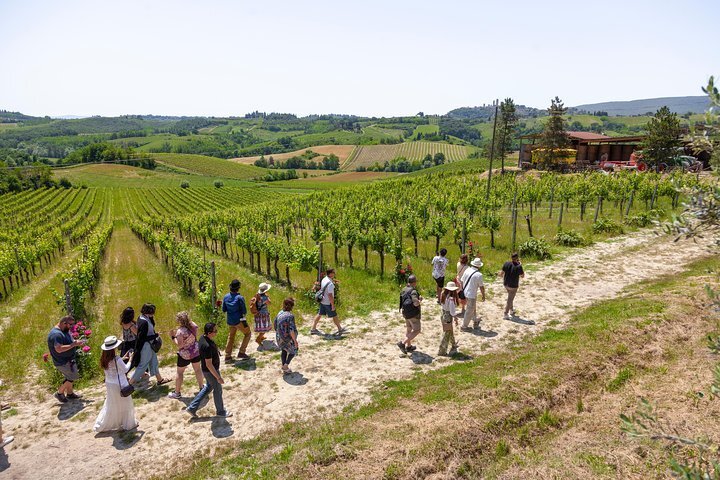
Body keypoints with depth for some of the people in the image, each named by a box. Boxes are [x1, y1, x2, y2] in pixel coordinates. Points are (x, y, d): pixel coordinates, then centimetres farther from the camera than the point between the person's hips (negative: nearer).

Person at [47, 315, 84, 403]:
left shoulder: (64, 331, 5)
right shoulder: (56, 334, -27)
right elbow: (59, 349, -35)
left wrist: (76, 343, 0)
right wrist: (74, 344, -31)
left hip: (68, 359, 10)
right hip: (62, 362, -10)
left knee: (70, 377, 19)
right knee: (72, 377, -1)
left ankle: (69, 393, 34)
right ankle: (59, 393, 16)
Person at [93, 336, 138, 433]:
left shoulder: (104, 359, -6)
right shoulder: (117, 360, -26)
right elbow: (125, 369, -13)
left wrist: (122, 359, 11)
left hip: (109, 385, 7)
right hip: (119, 385, -7)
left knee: (110, 405, 23)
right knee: (125, 404, 12)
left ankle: (100, 426, 29)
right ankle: (129, 424, 26)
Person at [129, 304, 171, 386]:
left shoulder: (142, 317, -3)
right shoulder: (144, 322, -31)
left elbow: (152, 325, 10)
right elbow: (143, 338, -27)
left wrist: (151, 317, -2)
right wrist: (156, 335, -20)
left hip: (149, 345, 10)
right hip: (145, 347, -10)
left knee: (154, 362, 22)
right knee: (142, 365, 8)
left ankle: (159, 379, 38)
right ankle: (131, 382, 22)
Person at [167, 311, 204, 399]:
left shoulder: (180, 331, -25)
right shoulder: (193, 325, -6)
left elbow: (179, 345, -25)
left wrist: (173, 337, -15)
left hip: (185, 354, -6)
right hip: (196, 351, 6)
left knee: (179, 372, 12)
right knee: (197, 369, 22)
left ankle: (177, 392, 22)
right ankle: (201, 386, 36)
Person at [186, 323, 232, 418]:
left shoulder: (203, 338, -7)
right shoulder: (207, 346, -36)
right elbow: (209, 364, -30)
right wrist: (218, 377, -24)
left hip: (207, 370, 9)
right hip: (211, 371, -9)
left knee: (208, 387, 27)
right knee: (218, 390, 12)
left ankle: (192, 408, 33)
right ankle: (220, 411, 35)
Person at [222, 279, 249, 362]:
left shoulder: (226, 297, -2)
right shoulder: (239, 298, -19)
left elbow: (224, 309, 5)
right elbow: (244, 311, -14)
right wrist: (244, 313, 8)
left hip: (229, 321, 6)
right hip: (239, 321, -6)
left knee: (231, 337, 19)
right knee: (248, 333, 14)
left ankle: (227, 357, 20)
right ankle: (241, 352, 9)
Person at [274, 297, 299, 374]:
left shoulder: (280, 313, -2)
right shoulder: (290, 316, -23)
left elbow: (274, 324, 10)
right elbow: (291, 331, -26)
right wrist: (295, 341, -17)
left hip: (279, 338, 6)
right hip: (287, 339, -6)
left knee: (284, 351, 28)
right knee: (293, 351, 21)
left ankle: (284, 368, 36)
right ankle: (286, 366, 14)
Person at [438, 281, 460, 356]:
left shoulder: (443, 295, -4)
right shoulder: (451, 299, -26)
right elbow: (452, 311, -21)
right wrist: (455, 318, -5)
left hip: (443, 315, 8)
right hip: (448, 317, -8)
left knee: (450, 332, 28)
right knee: (446, 335, 6)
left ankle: (453, 345, 48)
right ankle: (442, 351, 15)